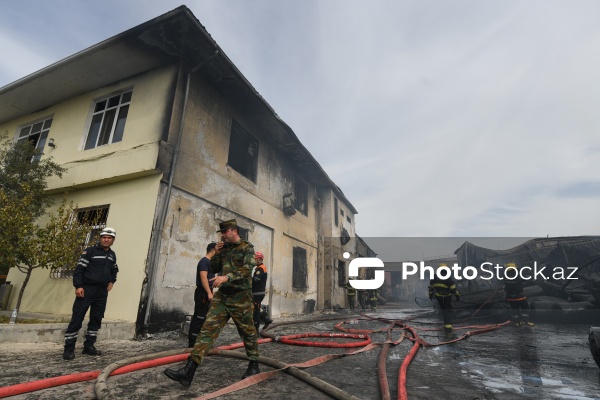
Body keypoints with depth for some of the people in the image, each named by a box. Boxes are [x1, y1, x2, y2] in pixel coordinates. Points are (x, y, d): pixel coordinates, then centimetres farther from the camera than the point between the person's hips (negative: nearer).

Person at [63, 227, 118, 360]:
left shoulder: (112, 255, 12)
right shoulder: (90, 251, -7)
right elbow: (79, 269, -11)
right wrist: (78, 286, -17)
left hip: (102, 292, 6)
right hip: (86, 289, -6)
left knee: (96, 320, 11)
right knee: (77, 319, -3)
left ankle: (89, 346, 22)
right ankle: (69, 348, 7)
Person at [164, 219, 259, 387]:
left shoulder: (247, 248, -6)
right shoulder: (225, 248, 13)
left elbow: (247, 269, -21)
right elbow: (214, 269, 18)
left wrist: (227, 277, -32)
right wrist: (217, 253, 1)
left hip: (240, 297, -5)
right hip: (222, 295, 6)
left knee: (248, 332, 8)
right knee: (208, 329, -3)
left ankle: (254, 366, 26)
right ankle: (188, 370, -4)